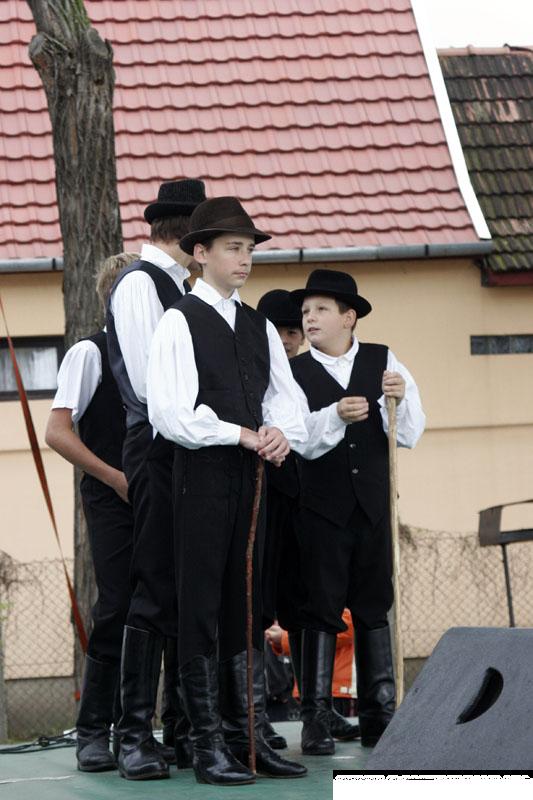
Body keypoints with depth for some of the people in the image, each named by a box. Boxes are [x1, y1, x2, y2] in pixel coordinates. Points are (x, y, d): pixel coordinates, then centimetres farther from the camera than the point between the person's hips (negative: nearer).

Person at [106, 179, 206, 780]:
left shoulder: (175, 286, 18)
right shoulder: (139, 283, -8)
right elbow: (151, 382, -16)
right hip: (158, 447, -9)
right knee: (155, 590, -8)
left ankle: (182, 729, 15)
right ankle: (135, 735, -5)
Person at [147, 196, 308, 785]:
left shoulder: (259, 327, 15)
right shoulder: (179, 323, -5)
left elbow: (286, 401, 15)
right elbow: (169, 412, -15)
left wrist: (282, 434, -7)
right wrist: (238, 434, -14)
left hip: (253, 479, 6)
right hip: (202, 477, -6)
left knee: (248, 610, 9)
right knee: (201, 612, -3)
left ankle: (246, 737, 15)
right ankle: (208, 746, 0)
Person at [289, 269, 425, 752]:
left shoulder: (383, 362, 5)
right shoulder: (294, 372, 0)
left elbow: (410, 436, 1)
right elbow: (300, 439, -13)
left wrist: (401, 399, -19)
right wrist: (336, 415, -31)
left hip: (372, 505, 2)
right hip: (321, 507, -2)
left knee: (374, 608, 7)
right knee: (321, 609, -2)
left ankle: (379, 716, 11)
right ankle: (317, 720, 0)